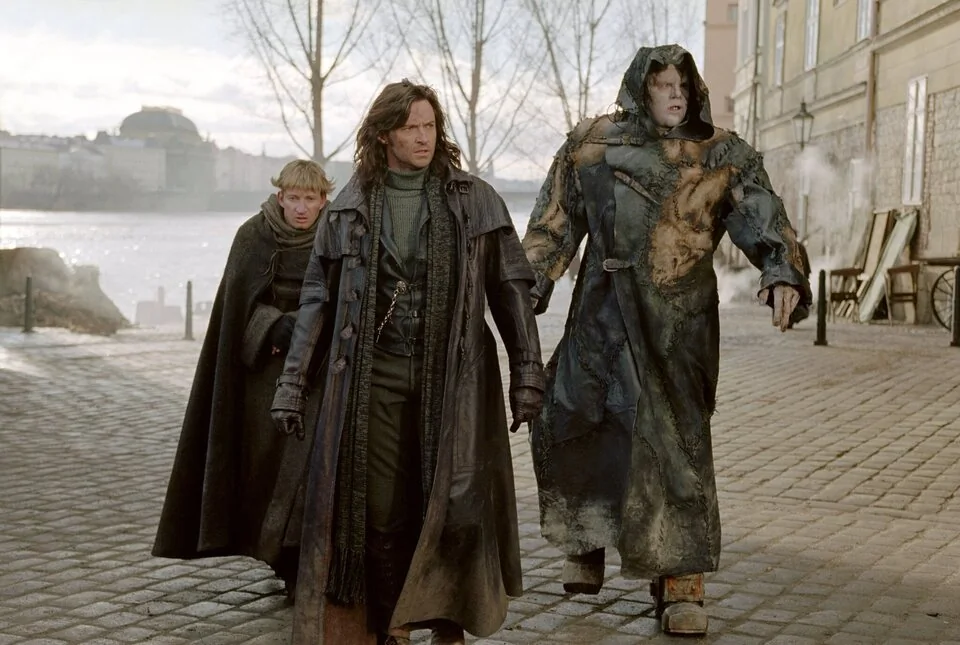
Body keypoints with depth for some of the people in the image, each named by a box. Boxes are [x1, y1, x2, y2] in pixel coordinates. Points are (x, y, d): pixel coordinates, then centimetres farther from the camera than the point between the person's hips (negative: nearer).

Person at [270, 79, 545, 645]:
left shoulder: (475, 201, 3)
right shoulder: (351, 208, 7)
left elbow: (511, 290, 4)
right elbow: (319, 299, 10)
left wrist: (528, 374, -2)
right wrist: (292, 382, 7)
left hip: (453, 377, -1)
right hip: (375, 379, 1)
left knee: (456, 506, -7)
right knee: (381, 513, 2)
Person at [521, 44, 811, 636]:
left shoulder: (721, 155, 2)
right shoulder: (593, 144, 5)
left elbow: (763, 216, -10)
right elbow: (555, 222, 8)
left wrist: (783, 274, -28)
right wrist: (528, 287, -1)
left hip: (680, 321, -1)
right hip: (606, 315, 1)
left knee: (680, 443, -4)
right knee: (568, 420, -7)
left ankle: (682, 586, 5)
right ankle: (587, 541, 18)